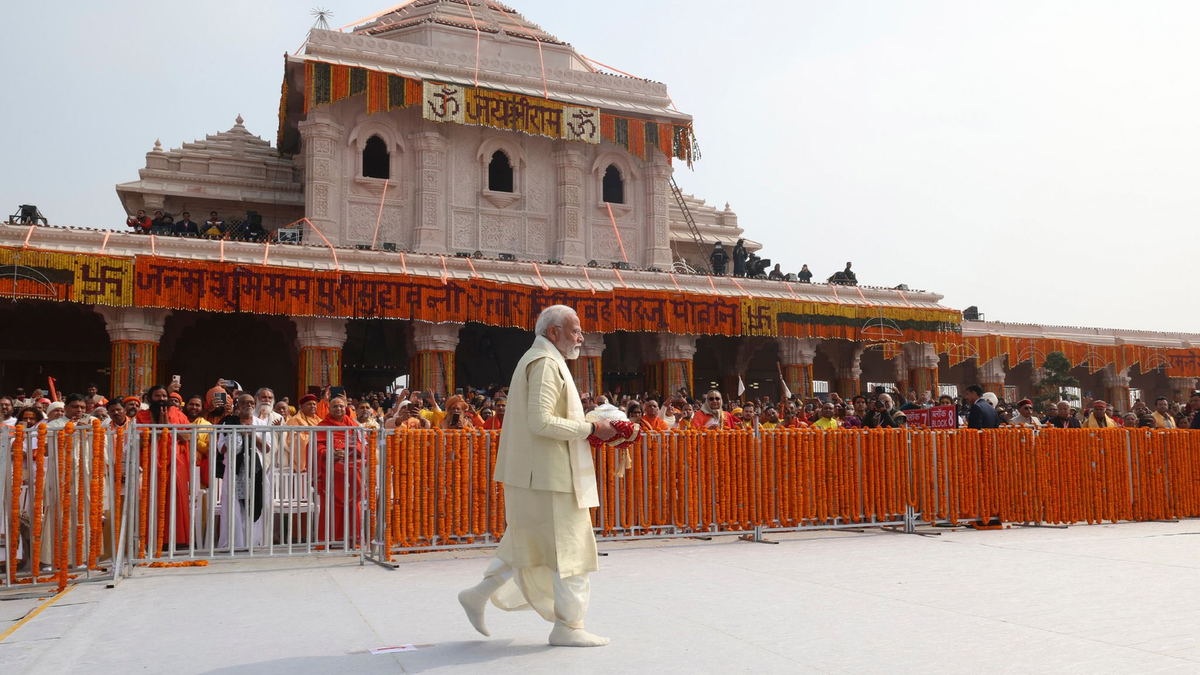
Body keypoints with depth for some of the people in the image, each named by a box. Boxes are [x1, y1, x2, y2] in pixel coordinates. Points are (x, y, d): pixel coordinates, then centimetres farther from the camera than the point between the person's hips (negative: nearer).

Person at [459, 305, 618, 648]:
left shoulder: (535, 360, 19)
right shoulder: (545, 363, -15)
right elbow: (541, 422, -24)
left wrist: (584, 426, 12)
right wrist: (591, 429, -16)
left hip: (534, 474, 11)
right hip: (550, 475, -11)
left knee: (530, 544, 19)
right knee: (569, 547, -1)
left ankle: (477, 596, 24)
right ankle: (568, 627, 9)